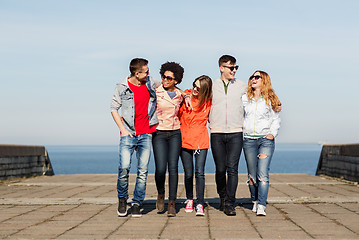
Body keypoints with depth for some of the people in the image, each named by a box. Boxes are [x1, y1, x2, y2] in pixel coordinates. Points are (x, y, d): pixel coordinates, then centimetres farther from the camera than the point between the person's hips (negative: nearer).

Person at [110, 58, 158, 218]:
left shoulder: (150, 83, 7)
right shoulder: (122, 88, 0)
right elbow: (114, 108, 6)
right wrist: (122, 128, -4)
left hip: (146, 134, 3)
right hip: (129, 133, -2)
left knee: (143, 171, -1)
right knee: (124, 167, -15)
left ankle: (136, 204, 10)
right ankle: (122, 199, 8)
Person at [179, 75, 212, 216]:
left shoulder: (208, 101, -1)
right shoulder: (186, 95, -4)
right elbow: (177, 113, 4)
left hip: (201, 140, 0)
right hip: (185, 140, 0)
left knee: (199, 173, -9)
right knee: (188, 174, 6)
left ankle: (200, 205, -6)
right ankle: (189, 200, 28)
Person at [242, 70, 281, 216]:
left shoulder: (270, 100, 6)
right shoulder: (244, 99, 12)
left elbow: (276, 119, 10)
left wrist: (273, 133, -4)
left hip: (265, 139, -2)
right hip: (248, 140, 2)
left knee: (263, 174, -14)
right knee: (252, 175, 5)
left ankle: (261, 206, -17)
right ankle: (255, 201, 24)